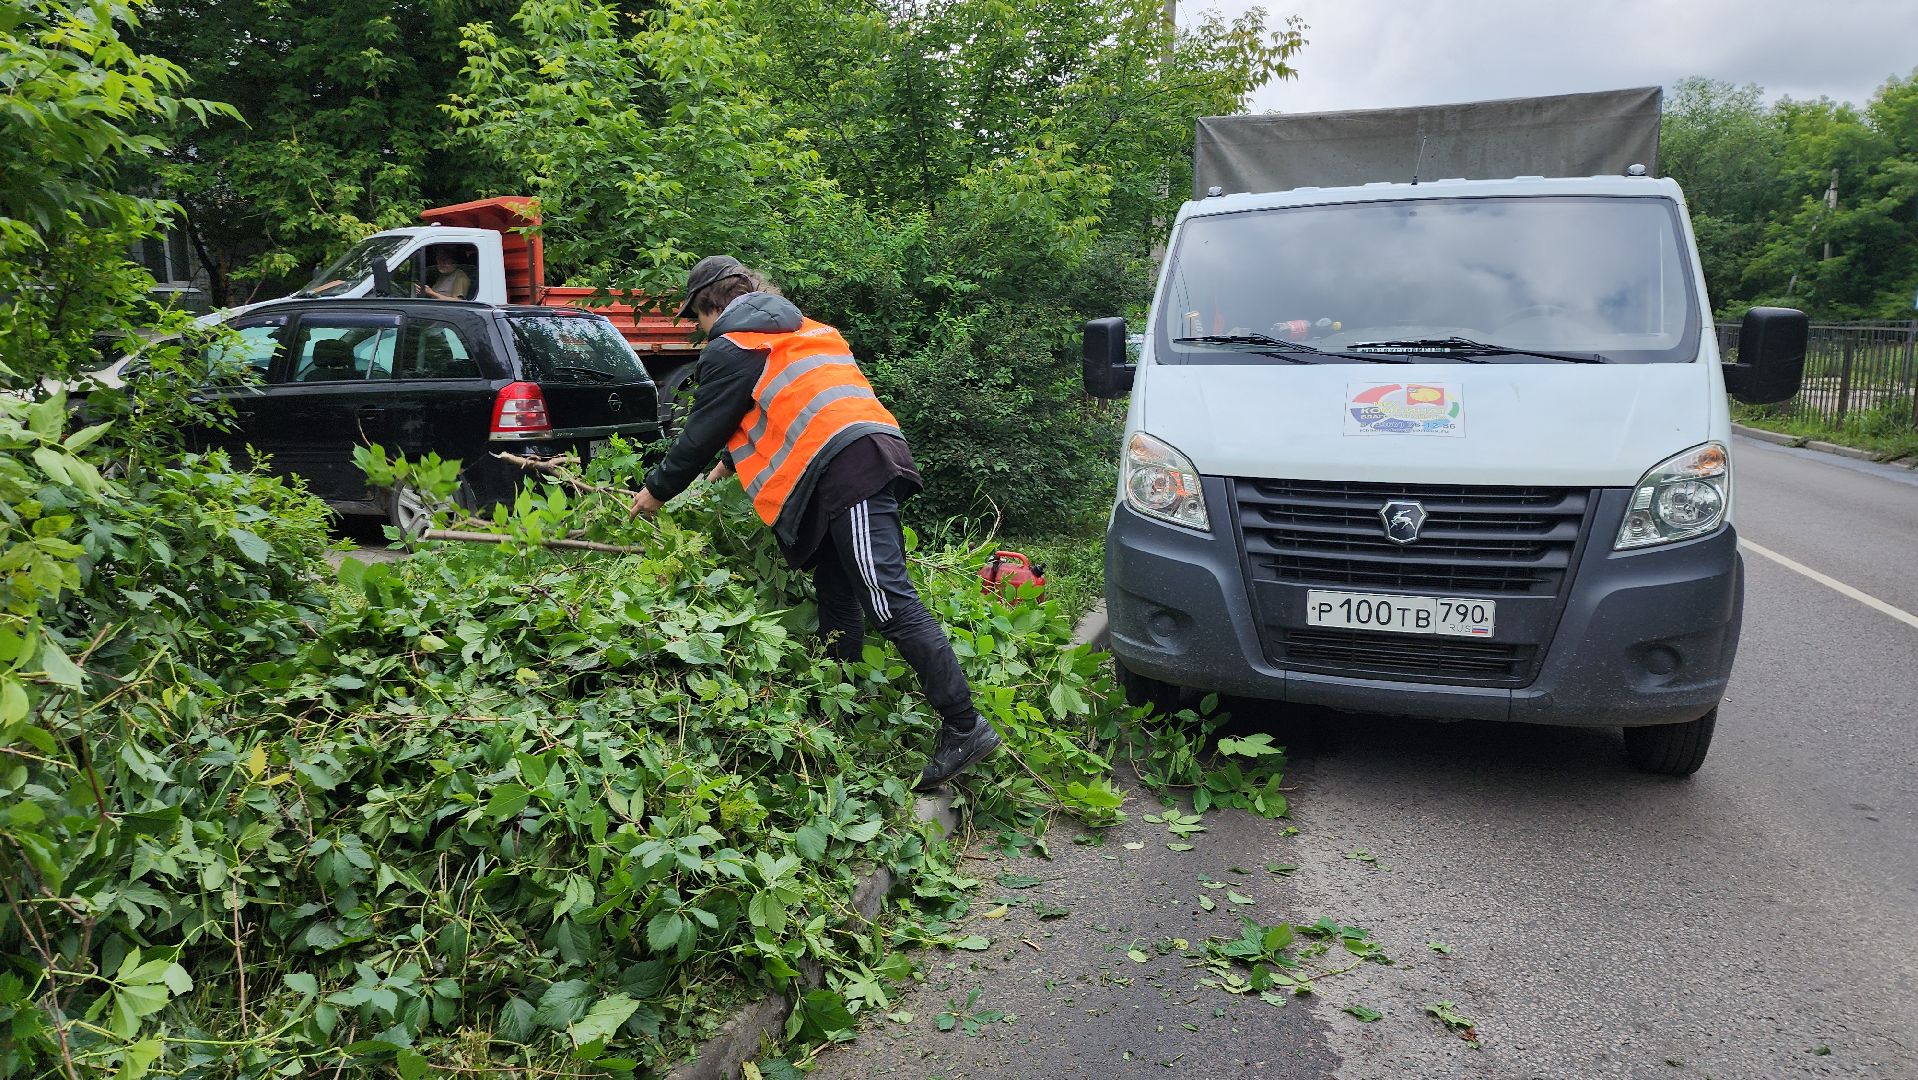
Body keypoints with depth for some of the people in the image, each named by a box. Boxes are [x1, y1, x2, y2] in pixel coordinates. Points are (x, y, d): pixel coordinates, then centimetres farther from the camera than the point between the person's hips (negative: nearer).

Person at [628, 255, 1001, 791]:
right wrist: (733, 462, 45)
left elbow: (701, 432, 9)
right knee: (837, 603, 13)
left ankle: (964, 726, -15)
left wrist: (657, 490, 24)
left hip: (847, 470, -10)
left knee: (890, 604, -13)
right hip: (870, 452, 10)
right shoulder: (800, 330, 31)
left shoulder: (731, 349, 5)